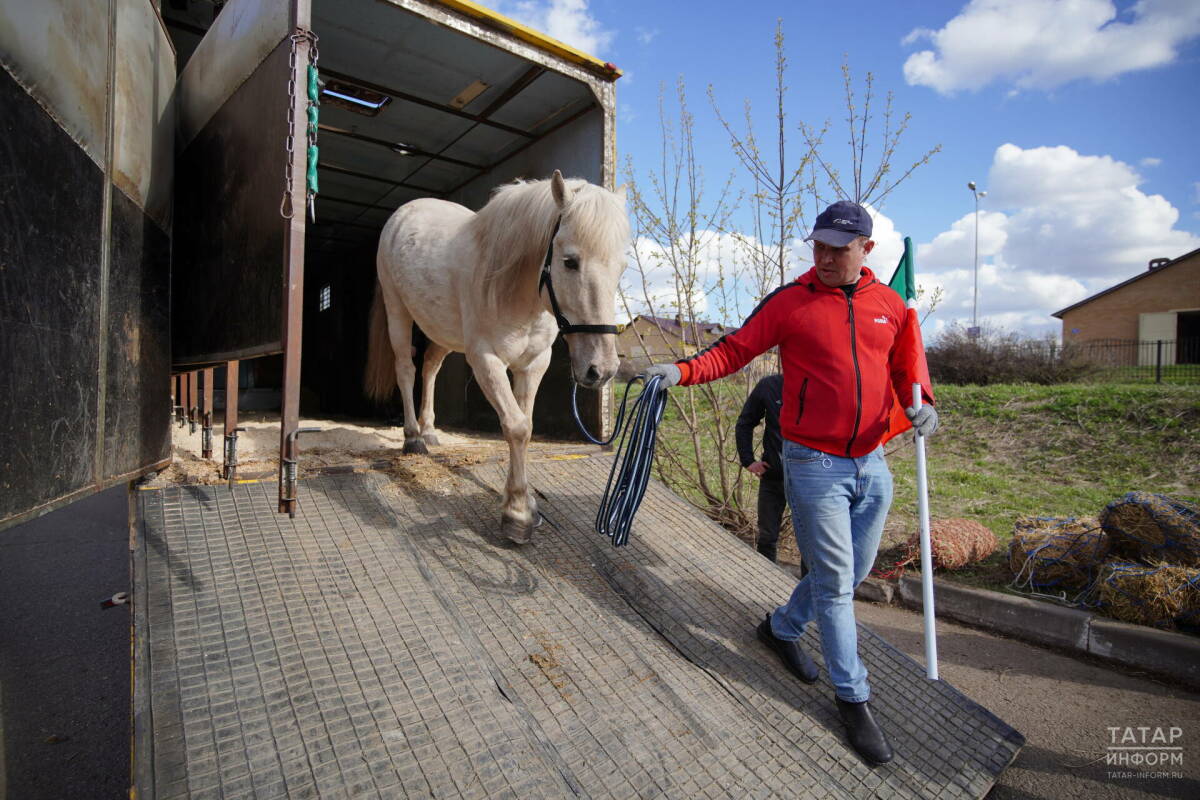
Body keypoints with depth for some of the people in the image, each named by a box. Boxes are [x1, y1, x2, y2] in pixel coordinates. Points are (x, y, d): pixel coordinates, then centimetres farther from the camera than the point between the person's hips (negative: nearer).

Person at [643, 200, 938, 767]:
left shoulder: (890, 305, 6)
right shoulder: (790, 301, -7)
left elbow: (906, 368, 15)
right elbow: (735, 348, -8)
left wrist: (920, 404, -4)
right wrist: (683, 371, -23)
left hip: (873, 464, 6)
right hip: (815, 464, -5)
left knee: (853, 571, 17)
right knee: (835, 583, 2)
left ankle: (782, 628, 42)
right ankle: (852, 699, 21)